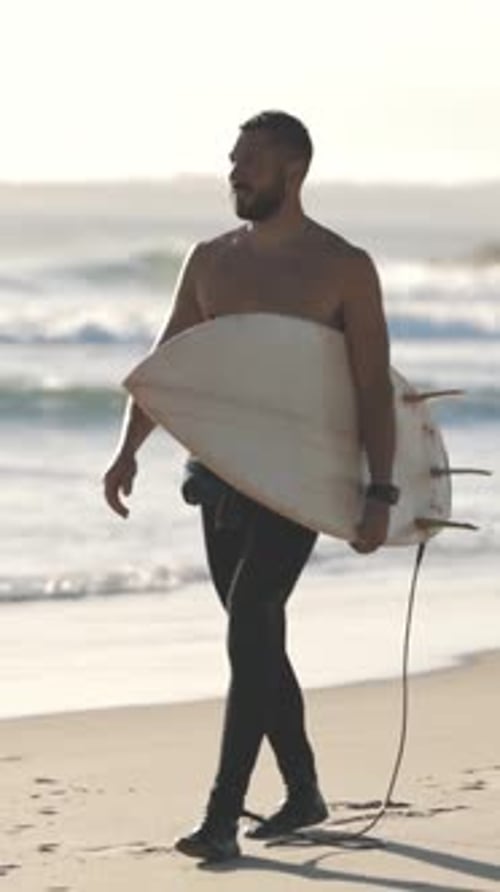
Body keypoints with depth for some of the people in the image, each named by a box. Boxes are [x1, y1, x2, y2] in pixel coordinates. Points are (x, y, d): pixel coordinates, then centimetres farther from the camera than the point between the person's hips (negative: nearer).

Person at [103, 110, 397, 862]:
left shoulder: (344, 268, -5)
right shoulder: (210, 261, 9)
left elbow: (374, 388, -6)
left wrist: (380, 493, -13)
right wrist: (128, 452, -3)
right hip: (223, 472, 6)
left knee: (249, 634, -16)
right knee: (258, 640, 12)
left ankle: (223, 818, -18)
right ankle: (303, 794, 26)